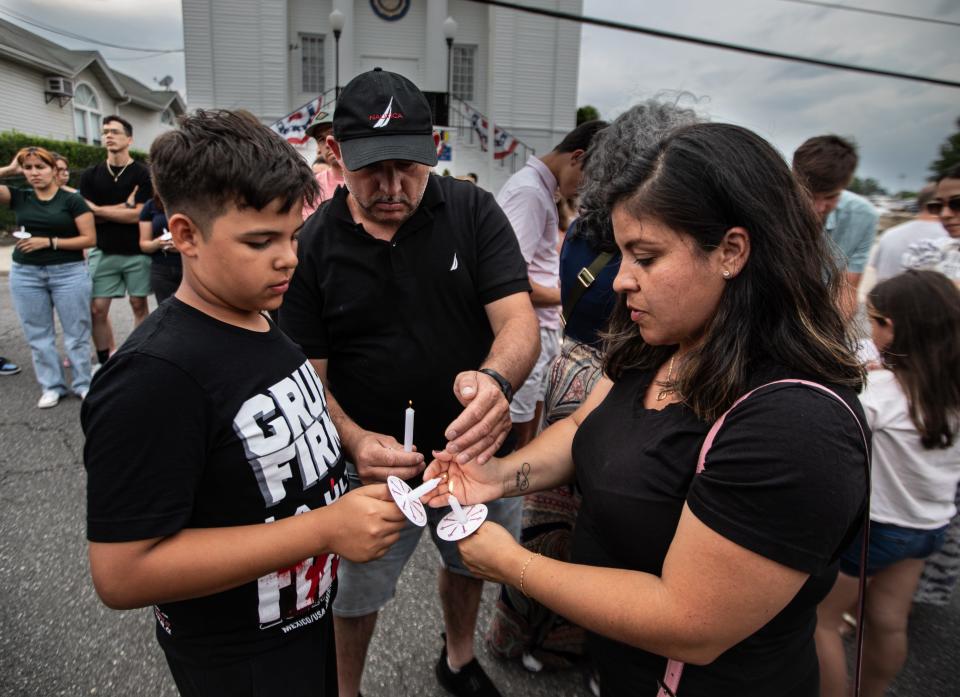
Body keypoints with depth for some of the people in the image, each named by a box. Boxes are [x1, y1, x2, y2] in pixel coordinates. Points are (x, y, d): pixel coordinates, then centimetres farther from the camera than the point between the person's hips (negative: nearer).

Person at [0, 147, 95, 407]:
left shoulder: (72, 200, -3)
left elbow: (89, 239, -8)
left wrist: (49, 242, -14)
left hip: (69, 272, -4)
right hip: (25, 274, 4)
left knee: (76, 332, 1)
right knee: (38, 335, 7)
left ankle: (82, 384, 12)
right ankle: (52, 386, 17)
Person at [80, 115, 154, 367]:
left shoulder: (141, 174, -2)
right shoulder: (91, 175, 8)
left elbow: (139, 215, -11)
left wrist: (99, 209, -5)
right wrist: (124, 207, -9)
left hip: (137, 252, -3)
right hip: (103, 252, 3)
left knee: (139, 306, 6)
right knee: (97, 309, 2)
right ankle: (105, 361, 16)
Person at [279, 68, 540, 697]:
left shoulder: (474, 212, -10)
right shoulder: (313, 245, -11)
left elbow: (519, 320, -17)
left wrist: (496, 380, -40)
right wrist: (356, 442, -29)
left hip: (474, 449, 2)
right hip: (373, 461, -1)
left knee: (471, 564, 26)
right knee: (354, 597, 18)